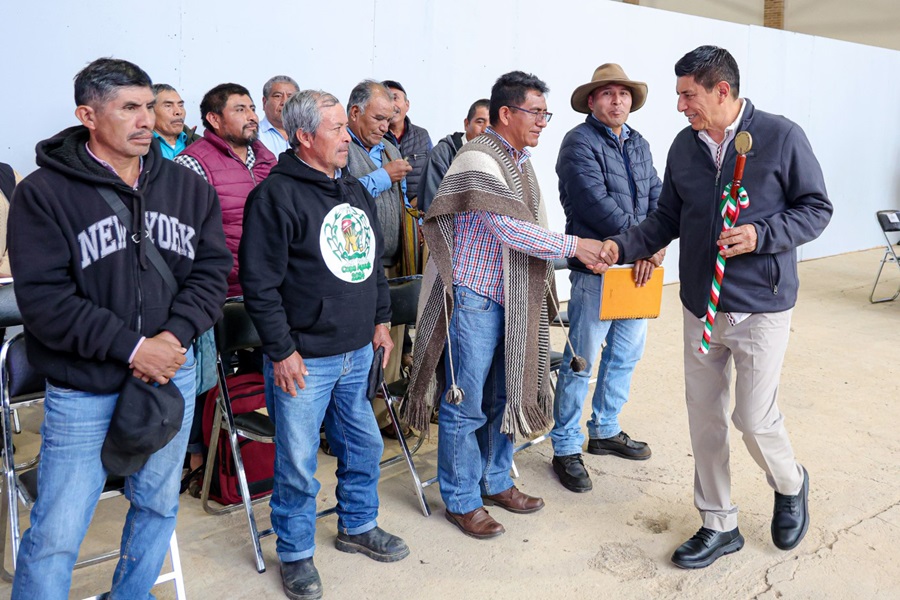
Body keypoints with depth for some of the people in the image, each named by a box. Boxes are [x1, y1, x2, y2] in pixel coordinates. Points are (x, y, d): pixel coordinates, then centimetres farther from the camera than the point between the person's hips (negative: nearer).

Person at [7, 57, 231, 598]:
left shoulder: (188, 187, 3)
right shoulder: (44, 193, -9)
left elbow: (213, 269, 2)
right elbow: (44, 299, -15)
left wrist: (175, 335, -14)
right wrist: (132, 347, -19)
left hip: (174, 375, 5)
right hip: (83, 391, -4)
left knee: (159, 506, 20)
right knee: (55, 537, 2)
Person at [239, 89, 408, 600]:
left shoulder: (355, 191, 12)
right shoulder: (277, 195, -13)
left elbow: (374, 262, 21)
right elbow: (260, 283, -15)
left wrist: (381, 320, 18)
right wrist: (282, 350, -16)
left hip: (358, 352, 7)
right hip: (304, 359, -7)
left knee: (364, 444, 19)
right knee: (299, 463, 5)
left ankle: (359, 526, 41)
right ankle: (297, 554, 26)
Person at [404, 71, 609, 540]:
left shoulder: (520, 160, 15)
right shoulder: (478, 158, -14)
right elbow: (510, 229, -22)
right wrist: (573, 245, -17)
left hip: (510, 300, 9)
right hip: (473, 297, -9)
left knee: (504, 396, 17)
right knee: (465, 404, 1)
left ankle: (495, 481, 33)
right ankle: (461, 500, 16)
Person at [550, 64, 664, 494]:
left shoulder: (639, 144, 15)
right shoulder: (580, 143, -9)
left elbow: (657, 197, 6)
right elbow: (596, 203, -19)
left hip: (638, 265, 8)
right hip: (596, 266, -8)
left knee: (627, 353, 16)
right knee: (581, 359, -3)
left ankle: (605, 430, 33)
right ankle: (566, 449, 11)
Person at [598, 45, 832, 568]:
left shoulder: (781, 137, -9)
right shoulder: (685, 146, 5)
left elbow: (817, 208, -4)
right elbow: (668, 219, 9)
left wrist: (760, 236, -20)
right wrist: (622, 247, -7)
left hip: (761, 307, -5)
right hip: (701, 306, 5)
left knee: (755, 418, -2)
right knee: (704, 416, 9)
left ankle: (791, 485, 34)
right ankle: (719, 525, 25)